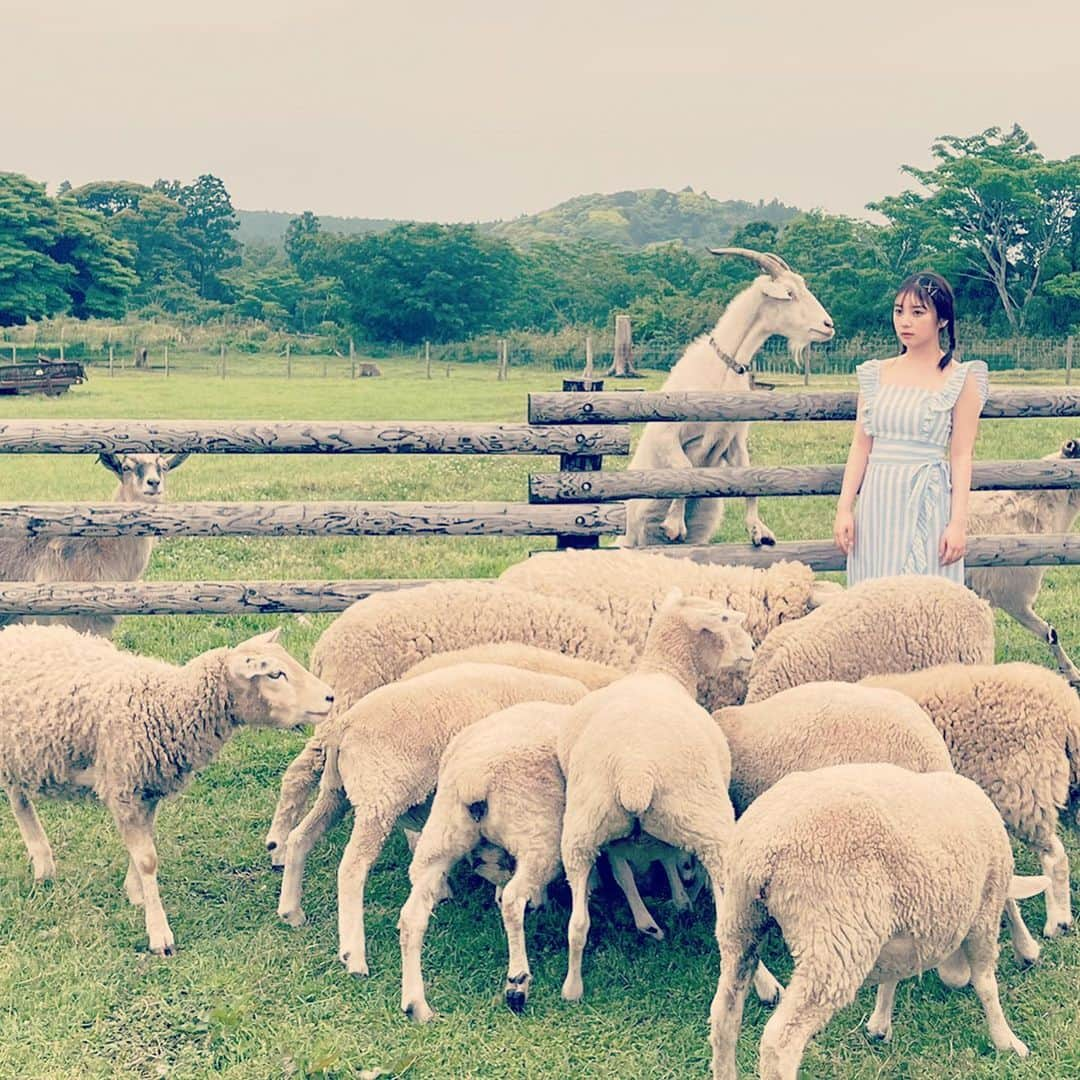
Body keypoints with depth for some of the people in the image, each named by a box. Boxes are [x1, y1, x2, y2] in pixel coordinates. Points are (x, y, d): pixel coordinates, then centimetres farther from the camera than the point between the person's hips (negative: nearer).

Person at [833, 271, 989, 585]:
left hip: (929, 503, -3)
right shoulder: (877, 374, 9)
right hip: (876, 501, 4)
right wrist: (844, 509, 2)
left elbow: (961, 457, -3)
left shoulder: (960, 379, -1)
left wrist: (958, 522, -9)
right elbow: (860, 446, 8)